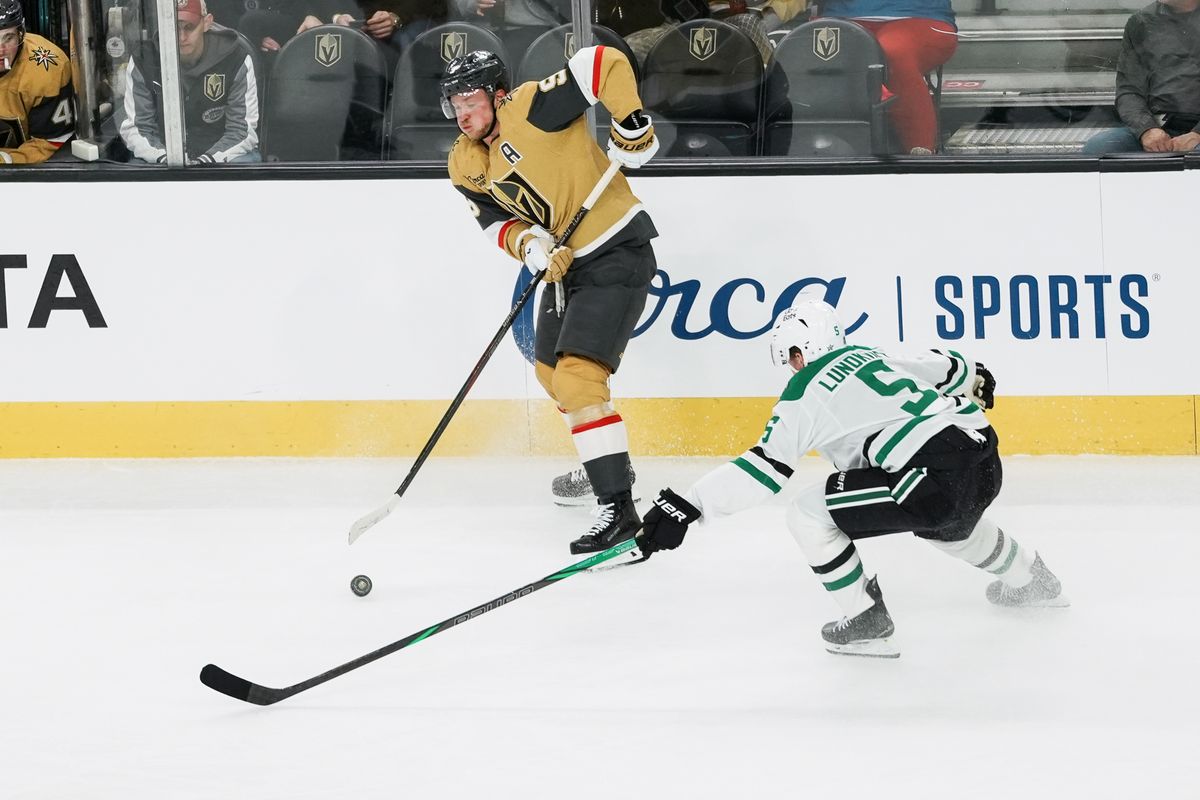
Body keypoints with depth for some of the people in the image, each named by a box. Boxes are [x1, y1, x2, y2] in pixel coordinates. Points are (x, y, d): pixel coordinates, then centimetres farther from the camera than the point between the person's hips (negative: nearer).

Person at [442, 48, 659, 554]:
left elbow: (606, 63, -24)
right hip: (566, 261, 10)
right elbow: (499, 222, 0)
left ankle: (617, 506, -22)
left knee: (578, 376, -20)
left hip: (618, 251, -10)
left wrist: (631, 127, -25)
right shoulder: (465, 165, 5)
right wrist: (532, 246, -20)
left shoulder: (531, 108, -19)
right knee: (550, 370, 24)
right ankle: (606, 461, 47)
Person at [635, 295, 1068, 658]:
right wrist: (975, 377, 59)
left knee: (808, 513, 1)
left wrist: (687, 506, -7)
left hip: (935, 479, -9)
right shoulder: (870, 356, 21)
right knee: (945, 522, 42)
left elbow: (764, 467, -6)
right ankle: (1028, 578, 59)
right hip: (986, 462, 9)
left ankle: (866, 622, 4)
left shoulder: (805, 393, 1)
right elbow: (944, 369, 35)